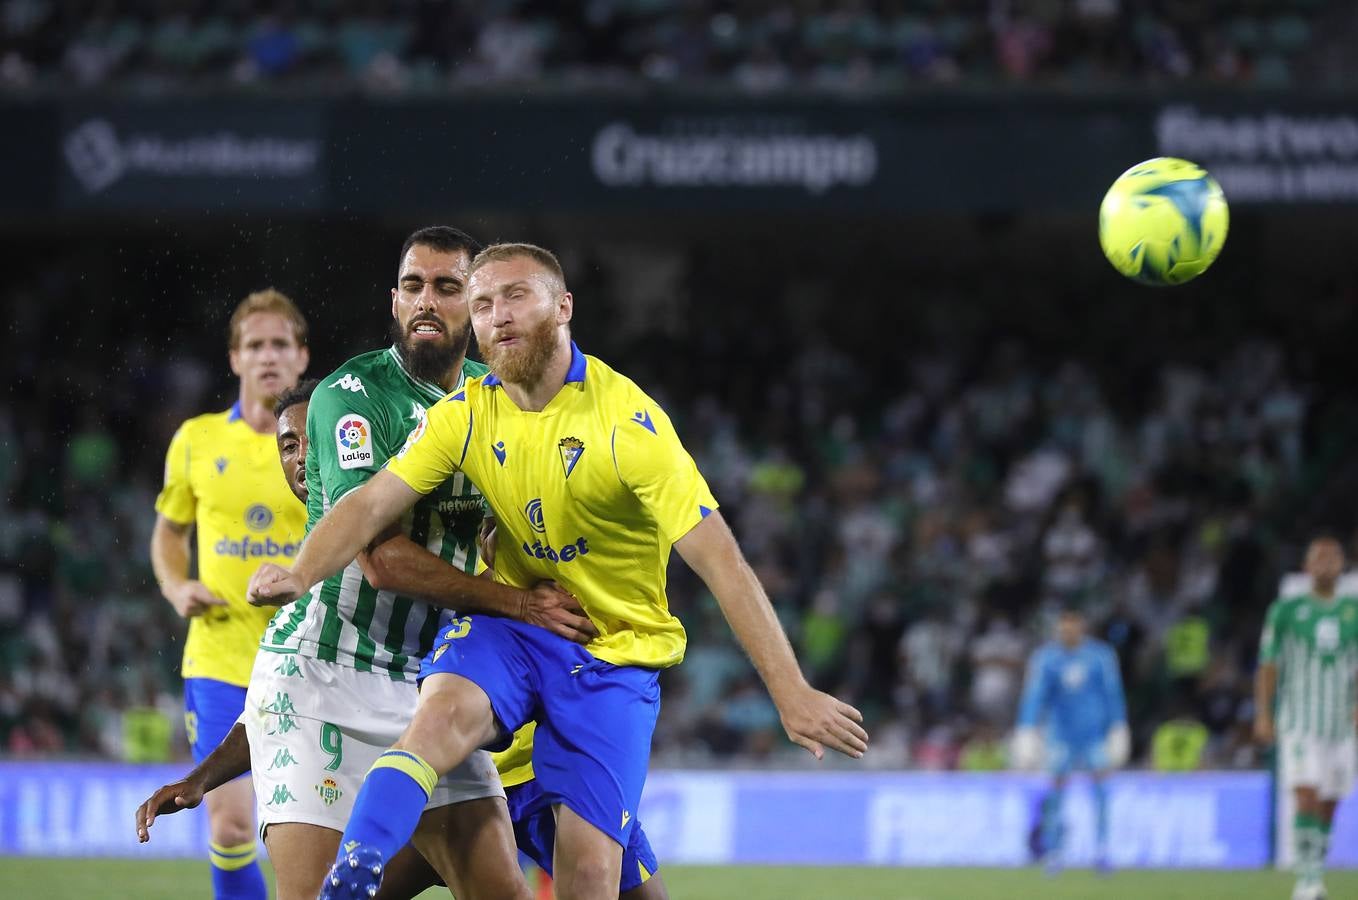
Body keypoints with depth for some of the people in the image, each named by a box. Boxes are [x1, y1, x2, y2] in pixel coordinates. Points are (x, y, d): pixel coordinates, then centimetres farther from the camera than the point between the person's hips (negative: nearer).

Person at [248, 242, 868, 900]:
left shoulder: (628, 422, -17)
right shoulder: (467, 415, -2)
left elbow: (720, 561, -20)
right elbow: (372, 503, -8)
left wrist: (791, 692, -25)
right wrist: (301, 575, -30)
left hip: (617, 652, -2)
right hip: (509, 627, 2)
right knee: (443, 711, -32)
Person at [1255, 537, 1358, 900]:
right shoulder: (1286, 611, 1)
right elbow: (1268, 666, 1)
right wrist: (1263, 714, -7)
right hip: (1299, 725, -3)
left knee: (1328, 806, 7)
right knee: (1307, 799, -18)